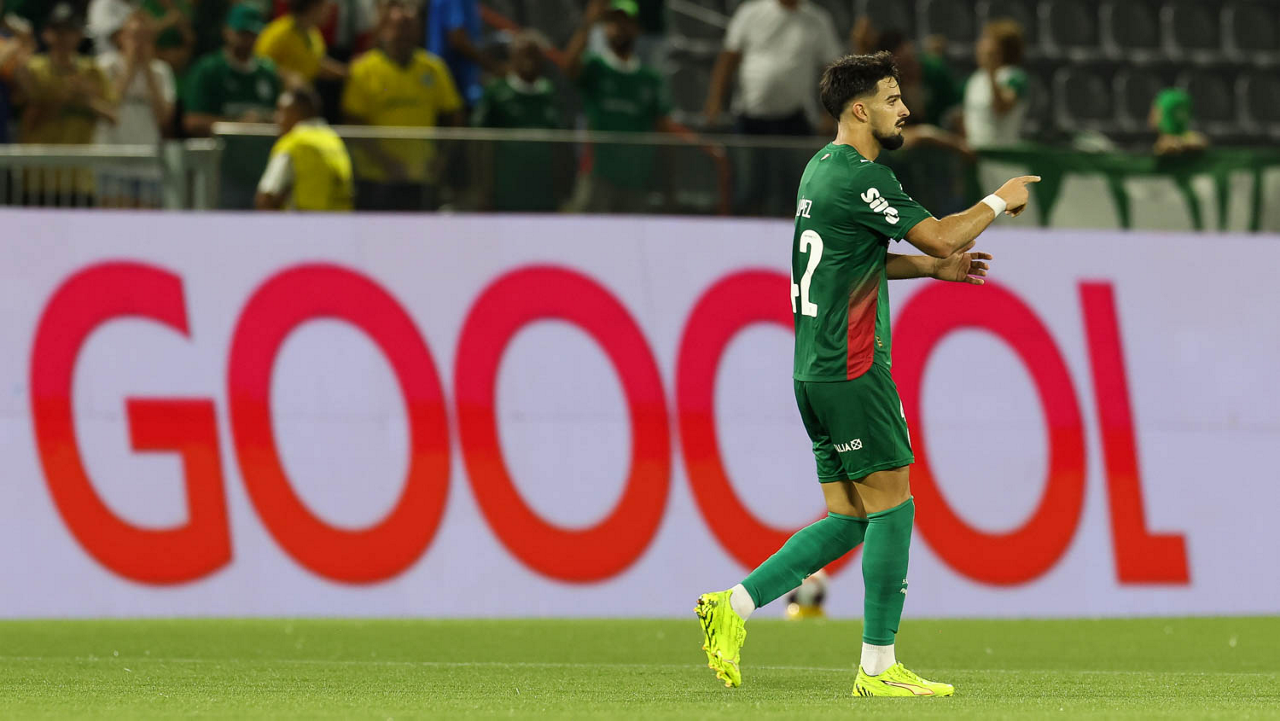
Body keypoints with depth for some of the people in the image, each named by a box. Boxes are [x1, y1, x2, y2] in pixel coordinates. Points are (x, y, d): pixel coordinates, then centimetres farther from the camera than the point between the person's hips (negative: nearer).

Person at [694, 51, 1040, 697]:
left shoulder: (823, 168, 17)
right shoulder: (859, 176, -15)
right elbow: (941, 235, -15)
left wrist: (933, 267, 21)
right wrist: (999, 202, 2)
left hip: (818, 371, 10)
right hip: (851, 371, -10)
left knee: (850, 517, 10)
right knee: (891, 506, -5)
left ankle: (734, 605, 7)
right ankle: (878, 668, -3)